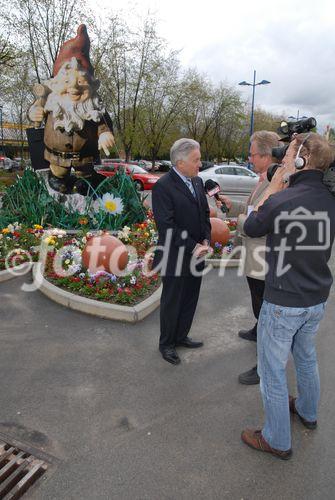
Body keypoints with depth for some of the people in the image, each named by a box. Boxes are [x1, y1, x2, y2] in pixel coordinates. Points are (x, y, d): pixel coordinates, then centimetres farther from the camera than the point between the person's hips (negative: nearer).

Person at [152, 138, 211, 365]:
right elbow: (167, 226, -21)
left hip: (196, 254, 7)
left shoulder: (198, 182, 7)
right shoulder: (163, 186, -17)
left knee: (190, 300, 18)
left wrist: (206, 240, -1)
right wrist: (193, 247, -19)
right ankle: (167, 344, 29)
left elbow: (205, 213, 14)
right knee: (172, 303, 9)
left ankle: (181, 336, 39)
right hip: (176, 258, -7)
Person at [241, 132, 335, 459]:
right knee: (306, 357, 29)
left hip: (283, 303, -7)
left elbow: (250, 228, -7)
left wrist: (273, 187, -4)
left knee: (272, 371, 11)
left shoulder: (281, 200, -25)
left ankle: (277, 441, 28)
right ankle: (307, 412, 51)